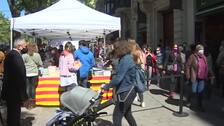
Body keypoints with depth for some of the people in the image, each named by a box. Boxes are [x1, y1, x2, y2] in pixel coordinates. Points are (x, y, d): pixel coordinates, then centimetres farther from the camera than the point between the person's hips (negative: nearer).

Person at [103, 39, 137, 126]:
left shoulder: (125, 60, -20)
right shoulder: (128, 58, 10)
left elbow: (118, 78, -23)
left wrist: (106, 86, -12)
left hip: (125, 92, -10)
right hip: (129, 91, 10)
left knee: (117, 117, 0)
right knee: (127, 114, 23)